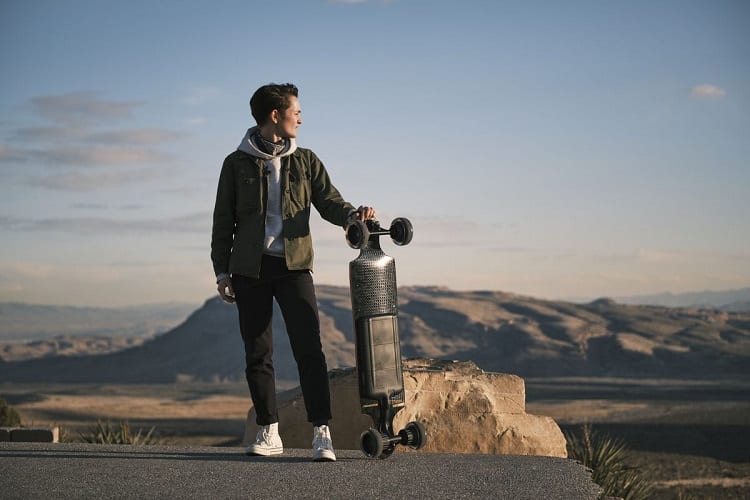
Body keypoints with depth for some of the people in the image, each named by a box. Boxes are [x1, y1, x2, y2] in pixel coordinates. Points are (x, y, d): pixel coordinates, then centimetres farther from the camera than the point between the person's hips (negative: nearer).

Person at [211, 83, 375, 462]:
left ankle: (321, 433, -13)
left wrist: (352, 214, -16)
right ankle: (269, 433, 13)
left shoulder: (305, 161, 11)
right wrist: (222, 270, 2)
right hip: (249, 269, 0)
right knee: (257, 354, 3)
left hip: (293, 265, 0)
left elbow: (329, 202, 6)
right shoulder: (237, 163, 7)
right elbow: (223, 220, 8)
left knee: (308, 348, -12)